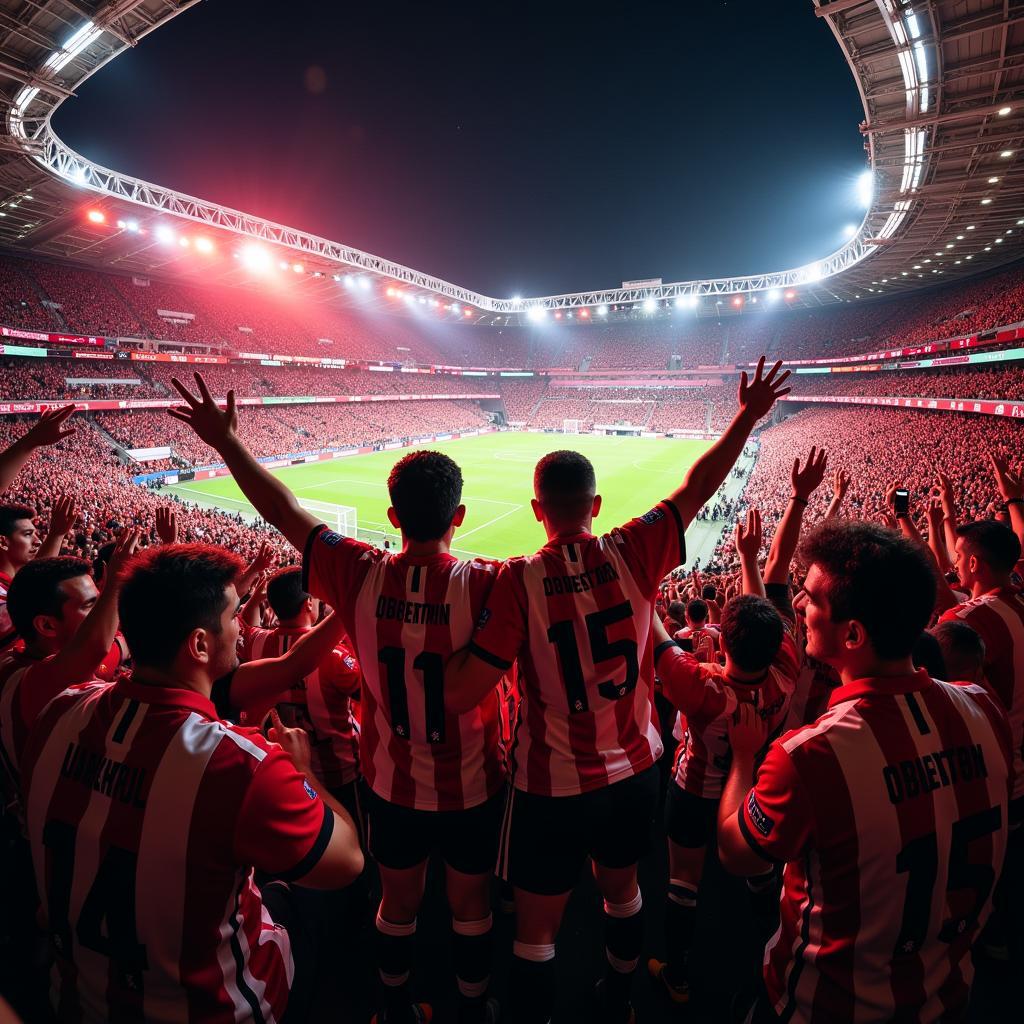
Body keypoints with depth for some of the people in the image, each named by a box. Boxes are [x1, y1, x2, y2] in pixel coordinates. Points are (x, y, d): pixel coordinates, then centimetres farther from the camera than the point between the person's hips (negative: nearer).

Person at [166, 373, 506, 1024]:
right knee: (471, 907, 24)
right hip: (473, 788, -2)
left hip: (392, 782, 3)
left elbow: (283, 510, -8)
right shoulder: (484, 585, -29)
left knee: (398, 904, 28)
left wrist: (226, 442, 3)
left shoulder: (360, 577, -21)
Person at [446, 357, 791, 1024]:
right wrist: (749, 416, 10)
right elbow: (696, 488, -2)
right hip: (635, 770, 5)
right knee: (623, 891, 31)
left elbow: (460, 696, -24)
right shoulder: (633, 556, -15)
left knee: (536, 932, 19)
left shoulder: (519, 581, -24)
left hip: (554, 786, -4)